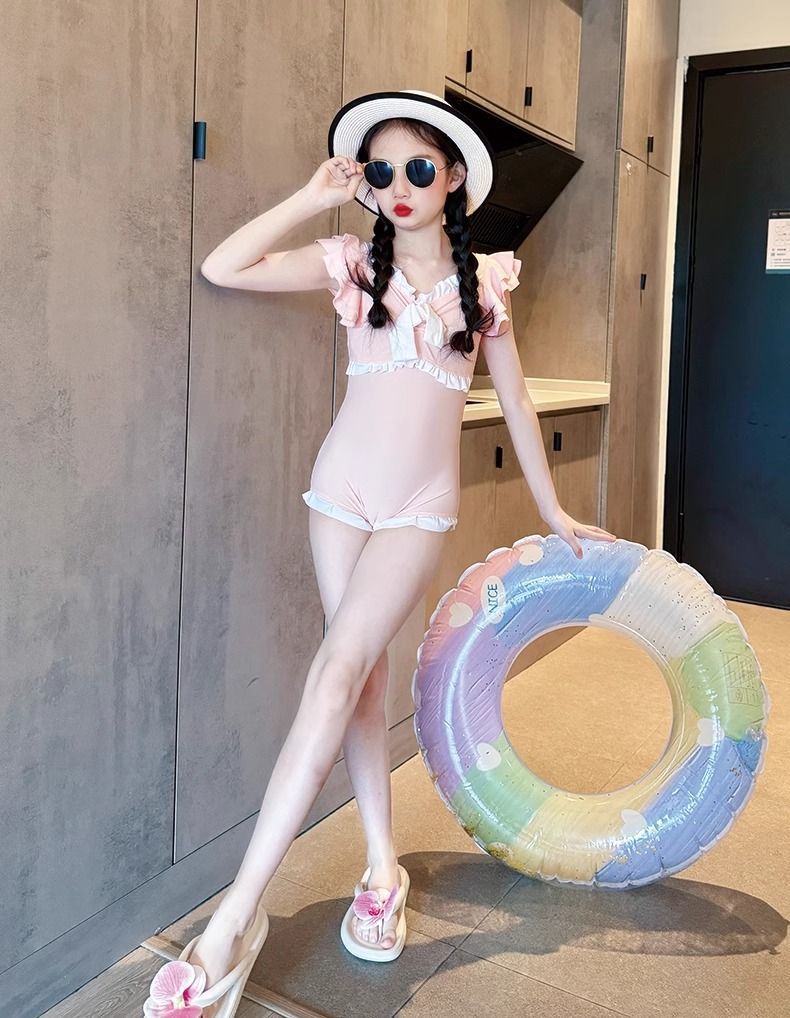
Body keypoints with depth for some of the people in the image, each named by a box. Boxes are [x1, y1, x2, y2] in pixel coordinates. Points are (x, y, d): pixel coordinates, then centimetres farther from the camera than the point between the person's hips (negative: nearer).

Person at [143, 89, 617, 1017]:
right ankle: (382, 867, 22)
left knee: (337, 675, -15)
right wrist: (314, 196, -5)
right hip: (341, 487, 2)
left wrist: (552, 509, 14)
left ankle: (236, 915, -10)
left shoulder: (486, 278, 4)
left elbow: (515, 400, 10)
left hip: (421, 501, -2)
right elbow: (222, 268, -5)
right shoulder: (352, 264, 4)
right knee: (363, 676, 5)